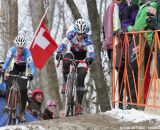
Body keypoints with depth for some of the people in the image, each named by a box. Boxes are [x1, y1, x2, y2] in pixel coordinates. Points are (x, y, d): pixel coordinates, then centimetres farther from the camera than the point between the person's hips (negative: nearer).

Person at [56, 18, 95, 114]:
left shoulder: (88, 39, -30)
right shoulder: (71, 34, -25)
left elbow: (91, 51, -42)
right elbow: (63, 44, -36)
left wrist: (90, 58, -64)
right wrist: (59, 53, -55)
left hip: (82, 57, -1)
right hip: (73, 53, 1)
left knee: (80, 79, -13)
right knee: (66, 61, -36)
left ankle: (79, 104, -7)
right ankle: (65, 82, -13)